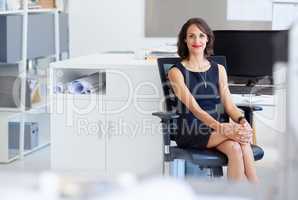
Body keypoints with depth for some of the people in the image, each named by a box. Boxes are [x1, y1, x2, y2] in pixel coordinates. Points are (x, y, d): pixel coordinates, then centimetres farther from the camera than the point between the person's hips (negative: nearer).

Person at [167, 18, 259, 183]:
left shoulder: (219, 69, 15)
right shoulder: (176, 72, -2)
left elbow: (229, 105, 7)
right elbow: (194, 108, -14)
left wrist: (242, 120, -18)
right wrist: (222, 128, -29)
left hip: (213, 130, 4)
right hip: (190, 134, -4)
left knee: (235, 148, -33)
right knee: (241, 142, -31)